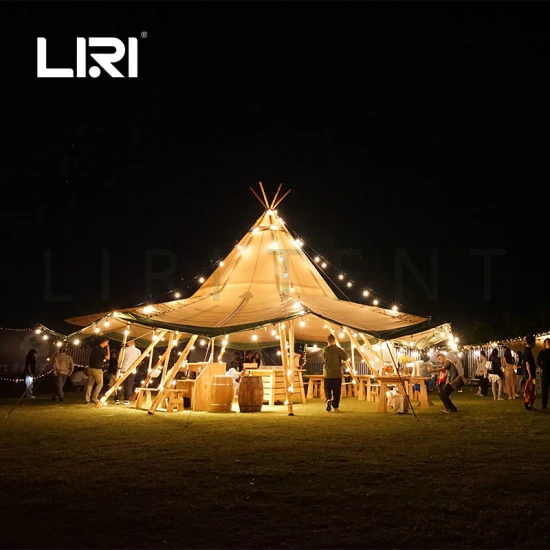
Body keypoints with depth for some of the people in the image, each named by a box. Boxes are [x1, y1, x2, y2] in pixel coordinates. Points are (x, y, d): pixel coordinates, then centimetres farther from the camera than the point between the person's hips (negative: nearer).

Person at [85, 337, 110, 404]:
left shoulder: (95, 348, 13)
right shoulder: (102, 350, -11)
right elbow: (108, 358, -3)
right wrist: (108, 349, 3)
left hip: (90, 368, 7)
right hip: (97, 369, -7)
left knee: (90, 384, 8)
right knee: (100, 384, 4)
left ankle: (87, 399, 5)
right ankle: (94, 398, -1)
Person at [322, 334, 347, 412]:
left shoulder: (325, 350, -2)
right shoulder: (338, 349, -9)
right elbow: (345, 358, -5)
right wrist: (343, 351, 11)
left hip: (327, 374, 1)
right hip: (337, 373, -1)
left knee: (327, 390, 10)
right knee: (337, 391, 7)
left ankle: (328, 400, -18)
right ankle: (335, 406, 7)